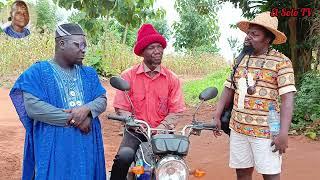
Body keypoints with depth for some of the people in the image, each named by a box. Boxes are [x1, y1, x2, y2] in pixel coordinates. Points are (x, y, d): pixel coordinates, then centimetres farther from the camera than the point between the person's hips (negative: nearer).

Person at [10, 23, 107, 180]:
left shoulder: (88, 74, 13)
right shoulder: (38, 72, -3)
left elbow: (102, 100, 7)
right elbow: (32, 107, -15)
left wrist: (86, 109, -17)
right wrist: (73, 119, -16)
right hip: (54, 149, -4)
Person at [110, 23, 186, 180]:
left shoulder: (172, 79, 3)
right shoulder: (128, 76, -1)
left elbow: (175, 111, 0)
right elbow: (121, 108, -3)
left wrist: (161, 128, -15)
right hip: (136, 131, -1)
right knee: (124, 156, -28)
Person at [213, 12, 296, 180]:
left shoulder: (281, 62, -8)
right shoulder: (241, 60, 10)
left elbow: (287, 99, -14)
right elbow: (229, 89, 14)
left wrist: (283, 134, -21)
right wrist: (217, 116, 7)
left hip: (265, 132, -5)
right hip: (238, 129, 6)